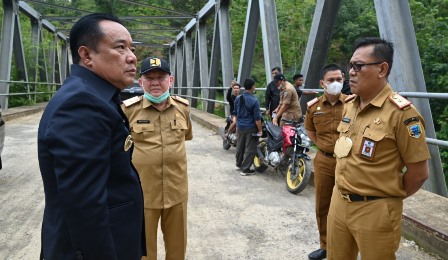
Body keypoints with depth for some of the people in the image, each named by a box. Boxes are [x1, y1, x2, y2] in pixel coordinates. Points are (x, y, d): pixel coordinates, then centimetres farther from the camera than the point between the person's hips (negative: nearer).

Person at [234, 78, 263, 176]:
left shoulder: (238, 98, 2)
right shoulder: (254, 100, -18)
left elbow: (235, 114, 12)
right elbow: (257, 118, -17)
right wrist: (260, 130, -8)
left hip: (240, 127, 7)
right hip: (251, 128, -7)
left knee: (240, 146, 20)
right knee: (250, 149, 2)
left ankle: (239, 164, 37)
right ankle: (245, 169, 5)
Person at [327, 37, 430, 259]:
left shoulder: (401, 112, -18)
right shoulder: (349, 105, 5)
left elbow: (418, 172, -14)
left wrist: (390, 197, 0)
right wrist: (344, 194, 16)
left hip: (375, 211, -7)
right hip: (338, 202, 7)